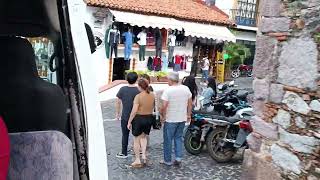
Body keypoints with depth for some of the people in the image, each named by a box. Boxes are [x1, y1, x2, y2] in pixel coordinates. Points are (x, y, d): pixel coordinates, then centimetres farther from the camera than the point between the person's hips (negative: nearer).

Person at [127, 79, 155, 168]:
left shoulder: (138, 96, -18)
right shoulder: (152, 95, -2)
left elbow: (134, 111, -19)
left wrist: (129, 122, -11)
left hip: (139, 118, -5)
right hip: (149, 118, 5)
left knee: (137, 139, 11)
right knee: (143, 137, 25)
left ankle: (137, 160, 18)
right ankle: (144, 155, 13)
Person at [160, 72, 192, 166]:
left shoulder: (168, 90, -16)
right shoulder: (186, 89, 1)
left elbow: (164, 106, -22)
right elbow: (190, 103, 7)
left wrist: (163, 116, -7)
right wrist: (189, 114, 17)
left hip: (170, 119, -5)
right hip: (182, 118, 5)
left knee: (168, 140, 9)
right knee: (178, 138, 19)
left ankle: (167, 160, 19)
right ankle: (178, 157, 13)